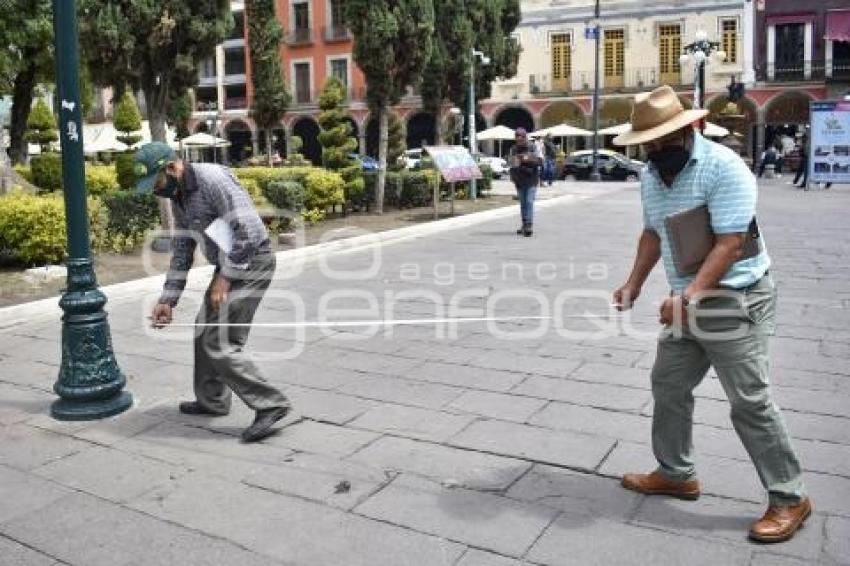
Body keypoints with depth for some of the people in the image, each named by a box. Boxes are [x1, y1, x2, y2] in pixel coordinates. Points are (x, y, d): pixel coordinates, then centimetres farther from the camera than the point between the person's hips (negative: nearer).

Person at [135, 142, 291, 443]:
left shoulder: (213, 179, -21)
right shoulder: (178, 196, 9)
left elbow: (249, 231, -25)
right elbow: (182, 251, 15)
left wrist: (225, 278, -19)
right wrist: (168, 299, 12)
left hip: (251, 263, -10)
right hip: (228, 266, 10)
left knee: (221, 344, -10)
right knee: (205, 331, 19)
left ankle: (270, 404, -4)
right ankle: (212, 400, 34)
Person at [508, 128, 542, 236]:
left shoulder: (533, 148, -1)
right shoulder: (513, 149, 9)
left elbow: (539, 161, -7)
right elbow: (510, 161, 17)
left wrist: (528, 159, -22)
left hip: (531, 180, -4)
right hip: (519, 180, 4)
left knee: (529, 202, -13)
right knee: (523, 203, 9)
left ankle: (529, 226, -16)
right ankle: (525, 225, 18)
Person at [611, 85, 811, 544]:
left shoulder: (724, 168, -20)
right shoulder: (651, 174, 5)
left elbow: (730, 244, -25)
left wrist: (689, 294, -34)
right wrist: (634, 285, 6)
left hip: (735, 301, -8)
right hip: (687, 301, 8)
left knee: (750, 402, -3)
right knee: (668, 385, 15)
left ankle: (789, 499, 13)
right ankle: (675, 473, 32)